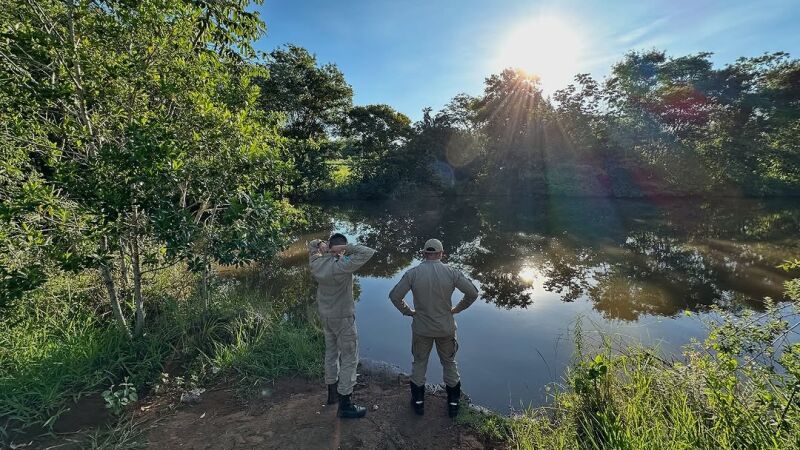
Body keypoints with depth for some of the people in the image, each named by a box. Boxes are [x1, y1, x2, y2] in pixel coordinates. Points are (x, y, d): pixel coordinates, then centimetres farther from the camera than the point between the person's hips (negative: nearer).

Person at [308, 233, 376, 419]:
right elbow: (368, 252, -31)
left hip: (325, 316, 7)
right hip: (343, 318, -7)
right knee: (349, 359, 5)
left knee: (331, 353, 22)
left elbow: (311, 246, 14)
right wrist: (346, 248, -25)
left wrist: (319, 244, -8)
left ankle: (332, 393, 39)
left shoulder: (317, 263, -6)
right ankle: (345, 405, 14)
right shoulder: (343, 265, -27)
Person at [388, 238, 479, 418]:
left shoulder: (413, 273, -14)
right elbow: (473, 292, -8)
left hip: (421, 329, 0)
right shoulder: (451, 272, -13)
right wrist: (457, 309, 4)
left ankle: (418, 402, 33)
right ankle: (453, 403, 33)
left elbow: (394, 295, -13)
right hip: (446, 328, 1)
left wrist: (408, 311, 1)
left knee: (419, 363, 20)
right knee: (449, 363, 22)